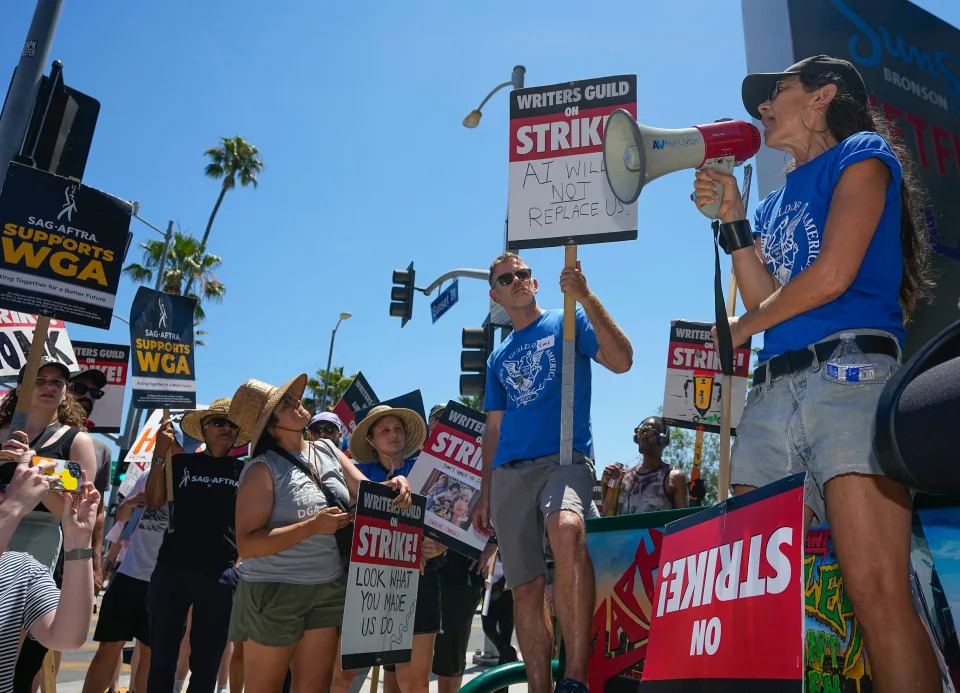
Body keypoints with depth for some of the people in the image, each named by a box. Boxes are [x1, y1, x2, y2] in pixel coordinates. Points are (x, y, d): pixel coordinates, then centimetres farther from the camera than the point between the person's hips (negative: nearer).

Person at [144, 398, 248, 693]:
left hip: (220, 574, 0)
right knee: (161, 659, 7)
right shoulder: (182, 462, 8)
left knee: (206, 665, 9)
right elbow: (154, 501, -1)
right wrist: (160, 453, -6)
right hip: (171, 568, 0)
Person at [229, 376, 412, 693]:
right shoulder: (263, 468, -14)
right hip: (275, 591, -5)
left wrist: (392, 486, -18)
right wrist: (312, 526, -26)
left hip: (330, 589, 6)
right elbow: (246, 544, -20)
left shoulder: (328, 450, 4)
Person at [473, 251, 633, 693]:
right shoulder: (499, 358, 22)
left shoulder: (568, 322, 9)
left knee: (567, 533, -36)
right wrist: (484, 496, 16)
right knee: (526, 589, 2)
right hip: (509, 472, 5)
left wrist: (585, 297, -15)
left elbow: (621, 361, -8)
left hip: (565, 459, -5)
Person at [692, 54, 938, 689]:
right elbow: (766, 298, 15)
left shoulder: (863, 153, 9)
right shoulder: (776, 202, 28)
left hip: (848, 375, -7)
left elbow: (833, 275, -6)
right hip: (771, 394, 7)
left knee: (879, 590, -16)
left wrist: (739, 329, 6)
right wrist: (732, 219, 14)